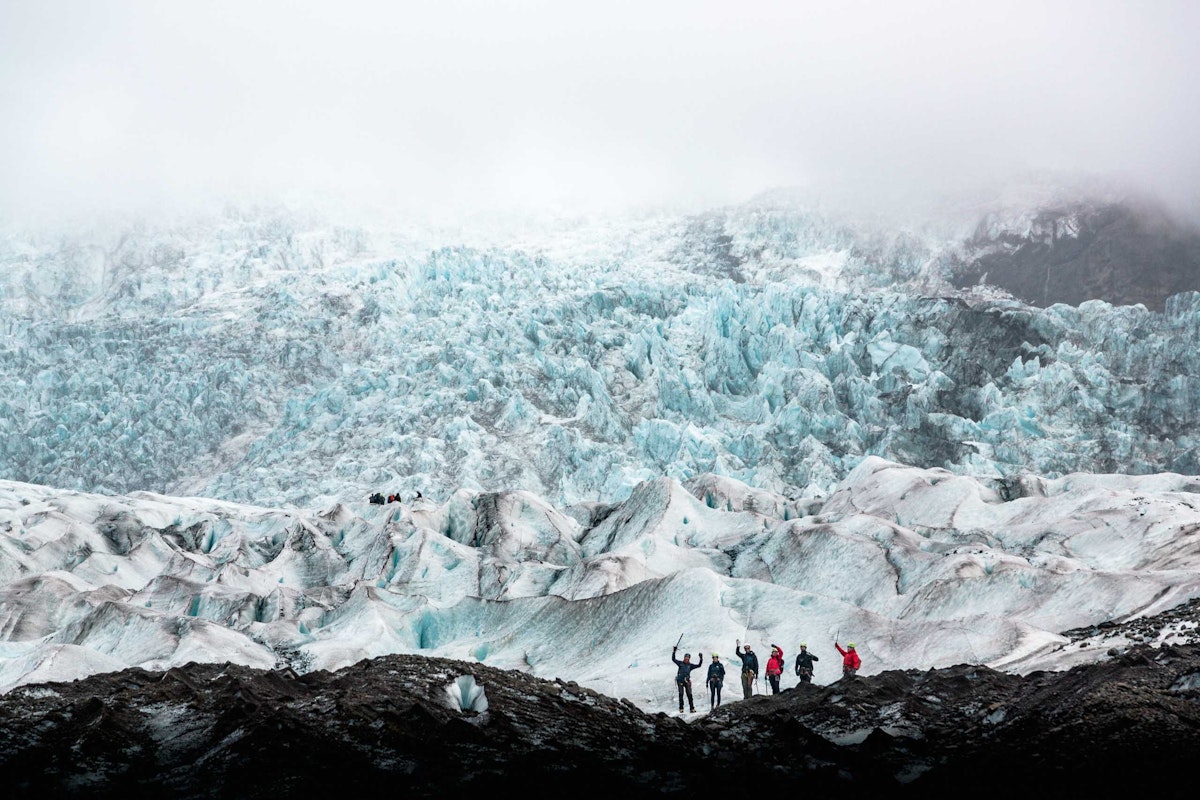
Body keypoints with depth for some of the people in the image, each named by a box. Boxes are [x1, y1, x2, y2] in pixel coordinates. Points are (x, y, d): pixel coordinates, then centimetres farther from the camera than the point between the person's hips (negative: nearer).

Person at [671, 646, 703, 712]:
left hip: (687, 681, 1)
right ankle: (681, 708, -3)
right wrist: (674, 652, -7)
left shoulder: (690, 665, 9)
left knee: (689, 694, -3)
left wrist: (701, 659, -2)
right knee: (681, 694, -6)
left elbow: (698, 665, 7)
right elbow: (673, 659, 1)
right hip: (680, 681, -1)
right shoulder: (680, 663, 5)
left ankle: (692, 708, -1)